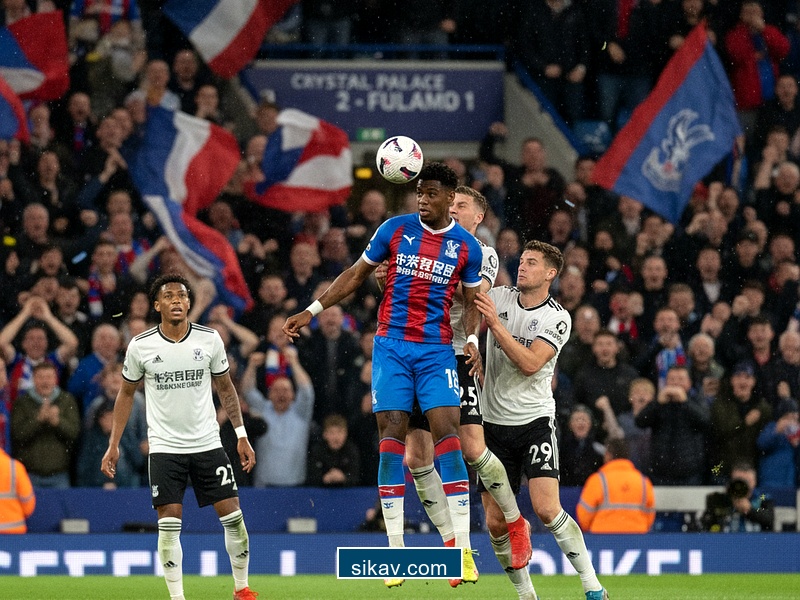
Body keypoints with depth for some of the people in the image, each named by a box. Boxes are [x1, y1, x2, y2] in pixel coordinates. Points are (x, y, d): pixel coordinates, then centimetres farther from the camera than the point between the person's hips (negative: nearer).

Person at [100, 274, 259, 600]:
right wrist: (113, 445, 5)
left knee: (233, 516, -2)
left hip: (208, 444, 1)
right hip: (164, 447, -1)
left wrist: (242, 435, 7)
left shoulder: (209, 339, -2)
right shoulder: (140, 346, -5)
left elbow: (225, 388, 10)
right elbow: (126, 393, 8)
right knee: (169, 524, -7)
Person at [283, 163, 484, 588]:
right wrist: (313, 310, 7)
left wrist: (472, 340, -5)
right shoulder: (396, 229, 3)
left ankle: (461, 548, -14)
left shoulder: (466, 246, 3)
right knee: (391, 436, -6)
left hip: (437, 350, 0)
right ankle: (396, 548, -3)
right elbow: (356, 275, 11)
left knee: (447, 431, -14)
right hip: (391, 345, 0)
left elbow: (471, 301, 12)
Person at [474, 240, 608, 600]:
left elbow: (530, 364, -18)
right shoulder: (499, 298, 4)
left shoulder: (557, 319, -7)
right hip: (495, 422, 4)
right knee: (496, 522, -1)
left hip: (534, 421, -4)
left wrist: (495, 323, -24)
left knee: (546, 508, -19)